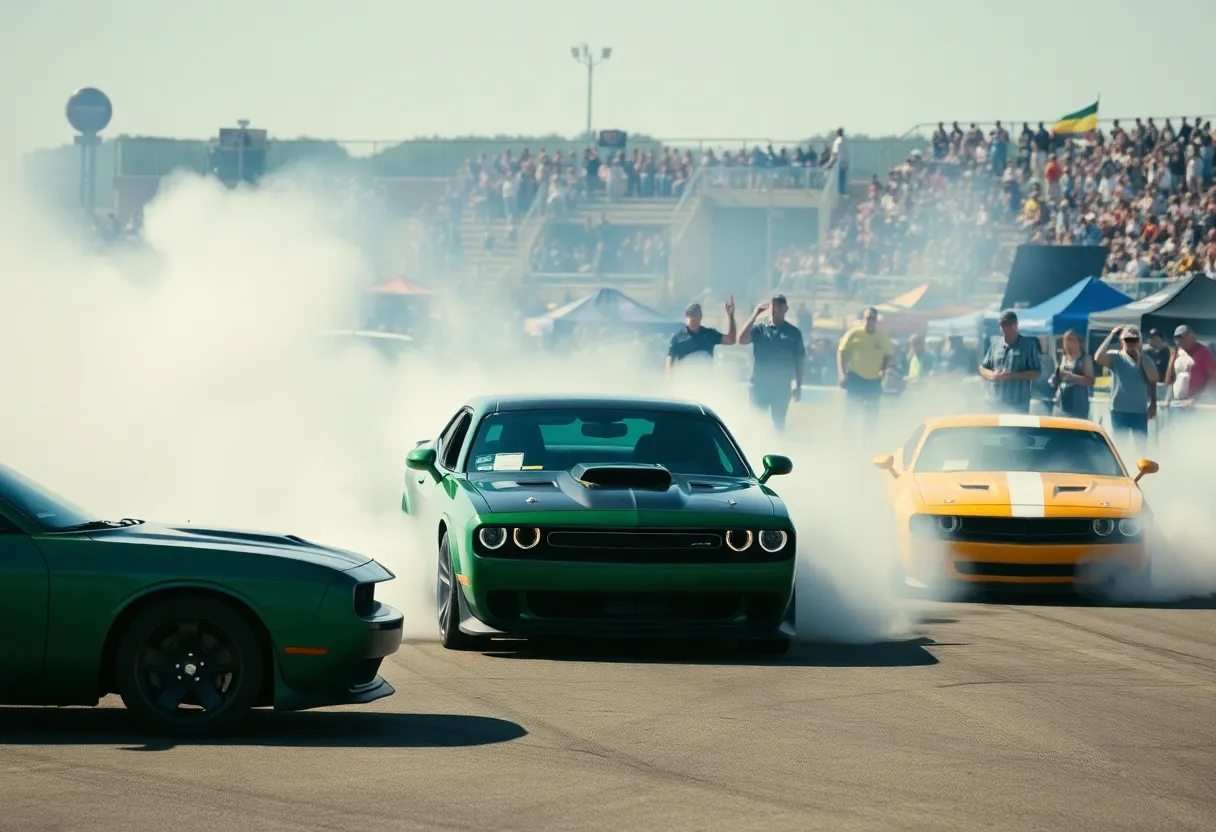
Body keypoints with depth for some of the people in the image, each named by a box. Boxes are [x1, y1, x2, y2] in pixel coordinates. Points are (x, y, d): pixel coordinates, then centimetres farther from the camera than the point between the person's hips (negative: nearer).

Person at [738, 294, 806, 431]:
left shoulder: (793, 332, 4)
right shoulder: (759, 329, 4)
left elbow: (800, 361, 6)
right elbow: (742, 339, -13)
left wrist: (798, 385, 1)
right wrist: (755, 315, -14)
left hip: (782, 386, 0)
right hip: (759, 384, 0)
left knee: (779, 422, 6)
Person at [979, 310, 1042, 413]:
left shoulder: (1028, 345, 1)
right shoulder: (995, 346, 14)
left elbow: (1037, 373, -3)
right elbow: (982, 369, 18)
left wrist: (1013, 375, -16)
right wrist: (992, 375, -7)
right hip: (995, 405, 4)